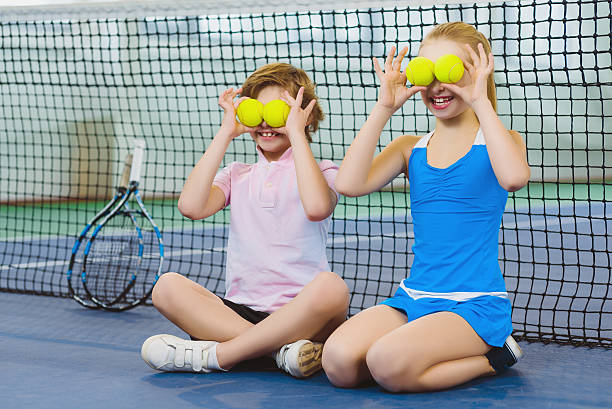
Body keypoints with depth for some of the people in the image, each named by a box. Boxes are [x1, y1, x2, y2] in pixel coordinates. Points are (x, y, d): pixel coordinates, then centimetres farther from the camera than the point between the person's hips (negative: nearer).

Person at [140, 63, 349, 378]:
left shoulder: (320, 172, 8)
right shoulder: (237, 176, 18)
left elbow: (317, 207, -19)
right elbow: (191, 207, -5)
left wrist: (296, 133, -10)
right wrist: (226, 133, 1)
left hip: (300, 312, -3)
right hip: (240, 310, 3)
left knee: (332, 287, -37)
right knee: (167, 287, -20)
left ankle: (214, 354, -26)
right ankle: (281, 348, -29)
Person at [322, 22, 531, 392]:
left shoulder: (498, 141, -1)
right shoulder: (411, 149, 10)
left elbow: (514, 177, -27)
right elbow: (350, 184, -8)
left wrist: (480, 102, -21)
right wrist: (385, 108, -9)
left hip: (477, 304, -5)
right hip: (414, 297, 5)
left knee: (388, 364, -30)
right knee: (339, 361, -20)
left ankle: (491, 357, -2)